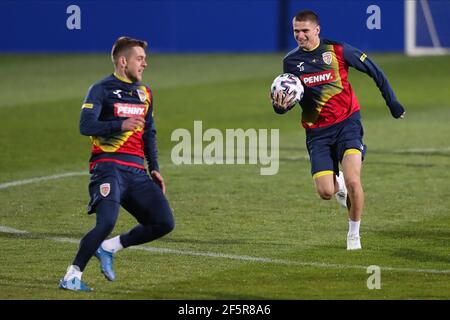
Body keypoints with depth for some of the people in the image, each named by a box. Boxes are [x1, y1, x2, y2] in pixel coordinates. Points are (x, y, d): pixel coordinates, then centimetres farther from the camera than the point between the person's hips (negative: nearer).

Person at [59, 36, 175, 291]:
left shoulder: (145, 93, 20)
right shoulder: (102, 89, -1)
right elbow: (86, 125, -14)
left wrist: (154, 168, 19)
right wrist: (121, 125, -26)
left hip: (137, 171, 7)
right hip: (109, 167, -7)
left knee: (164, 223, -3)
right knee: (107, 221, -25)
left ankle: (109, 247, 12)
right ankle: (72, 276, -13)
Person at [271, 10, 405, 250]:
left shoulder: (337, 50, -5)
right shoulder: (291, 61, 3)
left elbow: (373, 70, 5)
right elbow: (289, 97, 8)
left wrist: (392, 103, 8)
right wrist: (280, 105, -18)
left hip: (347, 122, -2)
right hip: (317, 131, 2)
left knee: (353, 181, -20)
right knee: (325, 192, -8)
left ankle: (354, 234, 3)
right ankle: (338, 184, 31)